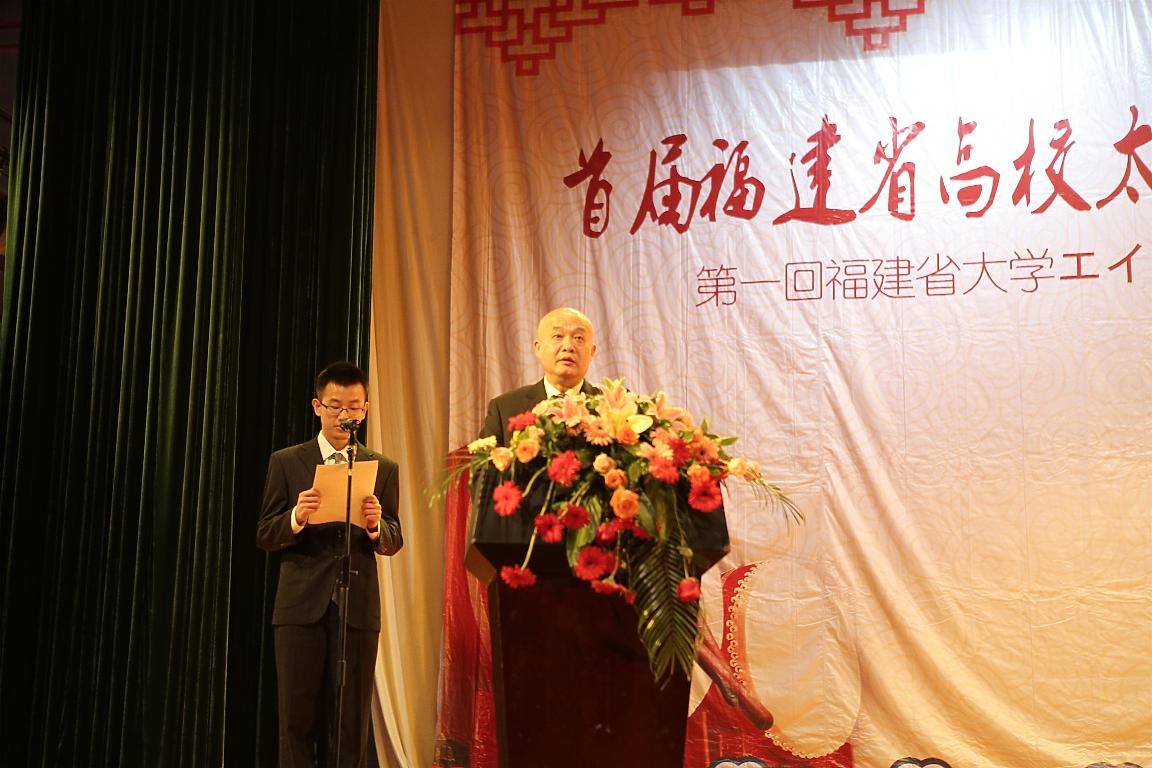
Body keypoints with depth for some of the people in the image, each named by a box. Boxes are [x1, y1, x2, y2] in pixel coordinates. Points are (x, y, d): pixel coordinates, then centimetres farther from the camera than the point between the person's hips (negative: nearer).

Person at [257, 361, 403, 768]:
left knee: (352, 723, 4)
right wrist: (295, 517, -18)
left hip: (358, 607, 1)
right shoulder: (286, 462, 6)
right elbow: (264, 535, 3)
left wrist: (376, 525, -16)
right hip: (301, 604, -1)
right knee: (298, 719, 3)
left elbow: (393, 542, 7)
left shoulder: (383, 468, 9)